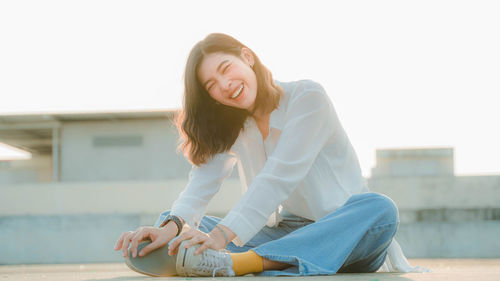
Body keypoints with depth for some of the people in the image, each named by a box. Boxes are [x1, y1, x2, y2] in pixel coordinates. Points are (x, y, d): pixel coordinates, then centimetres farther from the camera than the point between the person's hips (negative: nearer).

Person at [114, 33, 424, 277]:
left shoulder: (307, 98, -9)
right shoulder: (230, 127, 9)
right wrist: (171, 226, -30)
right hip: (280, 232, 5)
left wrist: (223, 234, -34)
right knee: (171, 218, -7)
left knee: (380, 209, -39)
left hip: (338, 230, -4)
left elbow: (279, 178, -22)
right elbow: (203, 180, -9)